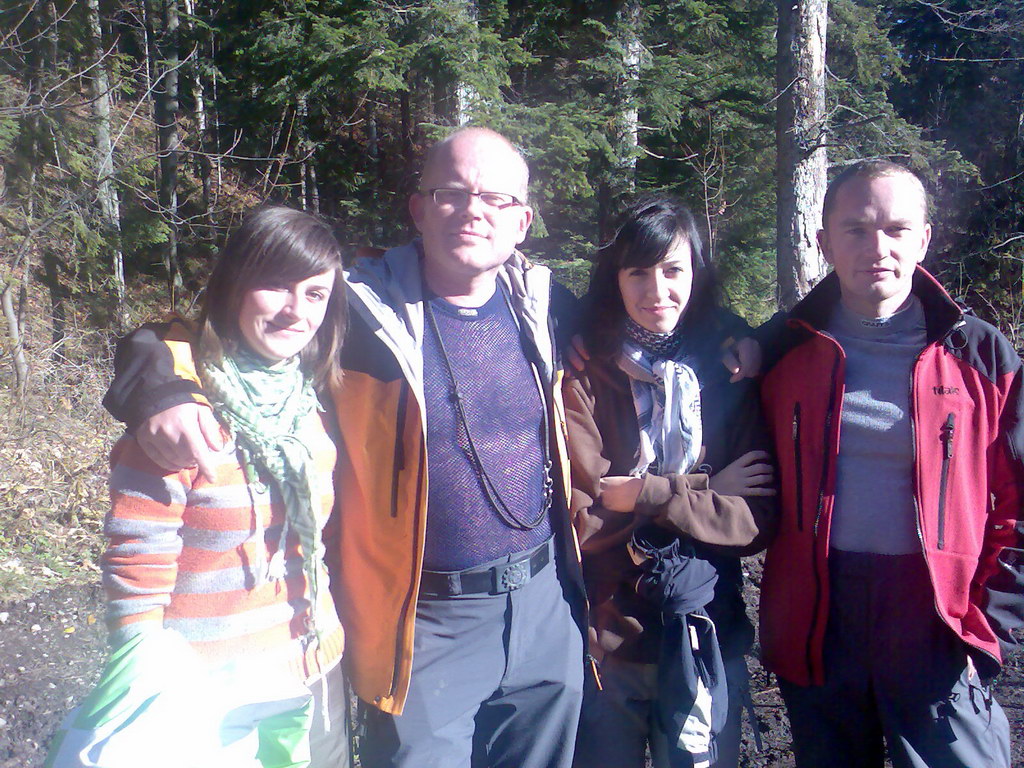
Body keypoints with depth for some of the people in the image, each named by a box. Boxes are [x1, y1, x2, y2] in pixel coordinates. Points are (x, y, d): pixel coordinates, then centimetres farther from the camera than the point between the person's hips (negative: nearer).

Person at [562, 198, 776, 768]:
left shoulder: (731, 371, -2)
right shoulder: (585, 376, -10)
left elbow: (759, 520, -8)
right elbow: (581, 519, -15)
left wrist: (639, 495, -17)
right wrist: (703, 492, -14)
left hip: (710, 640, 2)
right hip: (606, 642, -1)